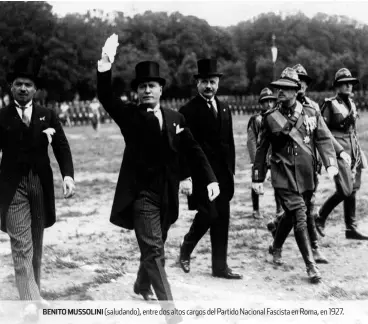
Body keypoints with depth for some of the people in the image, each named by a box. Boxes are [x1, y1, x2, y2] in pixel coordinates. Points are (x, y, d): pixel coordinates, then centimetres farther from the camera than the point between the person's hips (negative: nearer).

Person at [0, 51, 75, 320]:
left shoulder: (48, 116, 7)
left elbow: (62, 147, -1)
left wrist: (68, 175, -15)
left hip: (41, 184, 3)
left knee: (36, 244, 13)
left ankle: (35, 295, 25)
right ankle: (30, 303, -9)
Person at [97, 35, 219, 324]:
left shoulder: (175, 118, 8)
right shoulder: (129, 115, -4)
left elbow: (193, 150, 8)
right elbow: (105, 97, -20)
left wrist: (210, 179, -2)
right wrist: (106, 63, -34)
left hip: (168, 195, 5)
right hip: (141, 194, -5)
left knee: (154, 247, 20)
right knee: (154, 252, -11)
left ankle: (142, 285, 47)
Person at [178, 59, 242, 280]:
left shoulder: (224, 109, 13)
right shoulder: (188, 111, -6)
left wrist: (231, 171, 12)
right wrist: (185, 176, -15)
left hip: (223, 174, 6)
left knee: (222, 219, 7)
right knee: (208, 214, -11)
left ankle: (220, 266, 15)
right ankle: (186, 251, 15)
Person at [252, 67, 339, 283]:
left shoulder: (311, 115, 5)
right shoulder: (271, 118, 2)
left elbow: (324, 140, -3)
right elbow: (262, 150, 9)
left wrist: (331, 164, -20)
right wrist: (257, 178, 9)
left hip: (307, 177, 3)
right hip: (285, 177, -3)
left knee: (291, 215, 16)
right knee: (300, 218, -12)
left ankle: (276, 247, 42)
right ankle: (311, 265, -11)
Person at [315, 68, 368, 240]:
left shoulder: (351, 104, 15)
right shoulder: (330, 104, -7)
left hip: (353, 150, 7)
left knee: (352, 189, 6)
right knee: (346, 190, -11)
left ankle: (352, 228, 12)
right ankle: (320, 217, 7)